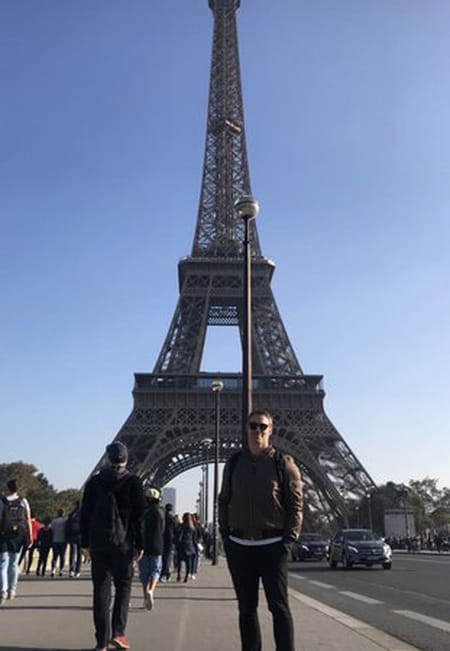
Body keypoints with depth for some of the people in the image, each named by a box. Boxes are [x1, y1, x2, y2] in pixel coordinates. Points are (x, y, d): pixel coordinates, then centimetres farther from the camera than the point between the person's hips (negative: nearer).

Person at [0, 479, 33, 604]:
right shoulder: (23, 501, 4)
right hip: (19, 536, 3)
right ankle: (12, 589, 21)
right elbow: (28, 520, 2)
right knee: (14, 563, 16)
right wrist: (30, 536, 6)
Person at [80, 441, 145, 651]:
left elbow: (85, 515, 7)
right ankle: (117, 632, 2)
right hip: (123, 544, -2)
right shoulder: (133, 482, -1)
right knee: (123, 587, 11)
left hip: (98, 544, 2)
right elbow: (139, 517, -4)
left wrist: (85, 543, 11)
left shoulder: (94, 482, 6)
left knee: (101, 590, 6)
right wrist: (139, 545, 1)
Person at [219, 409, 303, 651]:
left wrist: (288, 540, -10)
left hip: (272, 546, -3)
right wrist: (225, 535, 4)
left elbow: (296, 504, -4)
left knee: (279, 606, 1)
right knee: (246, 608, 12)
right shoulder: (234, 463, 6)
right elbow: (224, 502, 11)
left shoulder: (283, 463, -3)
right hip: (239, 547, 3)